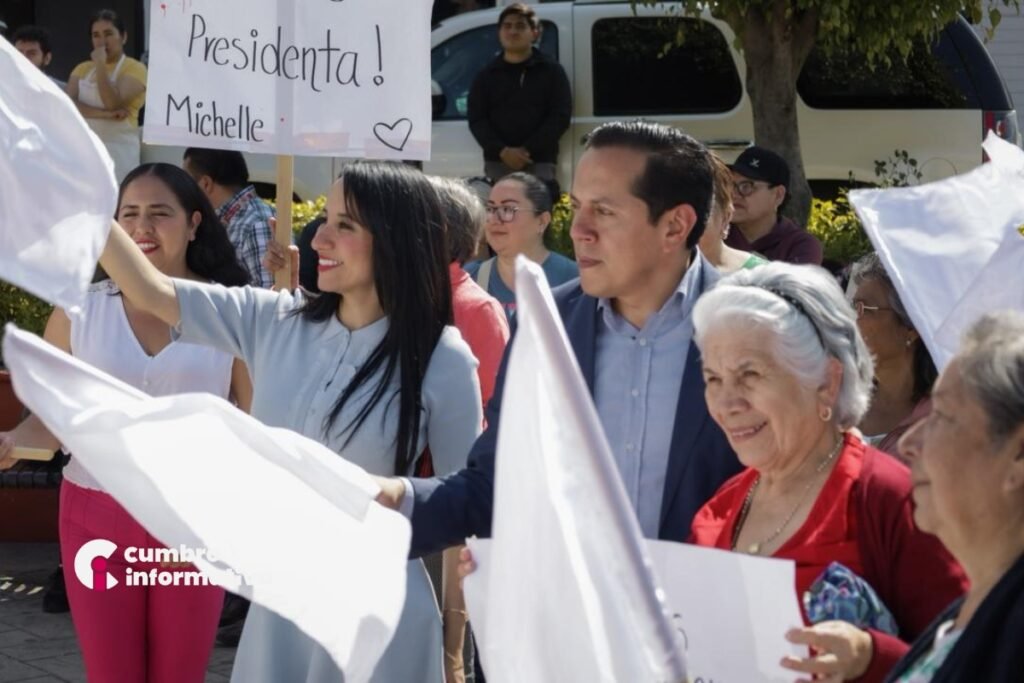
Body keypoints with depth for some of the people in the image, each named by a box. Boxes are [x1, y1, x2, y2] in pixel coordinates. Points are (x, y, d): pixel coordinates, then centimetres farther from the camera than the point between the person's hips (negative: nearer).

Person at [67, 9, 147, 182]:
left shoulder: (135, 68, -1)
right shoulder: (83, 68, 14)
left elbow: (113, 104, -14)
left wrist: (100, 65, -13)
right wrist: (104, 114, -16)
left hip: (118, 152, -4)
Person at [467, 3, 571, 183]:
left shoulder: (551, 71, 7)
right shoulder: (486, 76, 14)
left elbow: (560, 117, -1)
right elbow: (476, 119, 6)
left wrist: (527, 150, -12)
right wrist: (502, 151, -12)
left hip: (539, 163, -2)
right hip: (498, 163, 2)